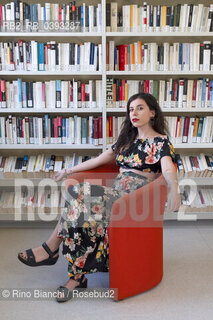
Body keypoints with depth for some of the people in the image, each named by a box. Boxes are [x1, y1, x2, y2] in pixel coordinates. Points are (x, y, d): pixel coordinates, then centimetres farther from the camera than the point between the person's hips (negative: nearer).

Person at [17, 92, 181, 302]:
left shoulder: (160, 141, -1)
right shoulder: (127, 139, 21)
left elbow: (168, 169, -20)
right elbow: (100, 160, 23)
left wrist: (174, 189, -42)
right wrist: (69, 171, 22)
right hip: (117, 192, 6)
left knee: (82, 195, -26)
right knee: (84, 208, -25)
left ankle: (51, 248, -13)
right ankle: (77, 276, -23)